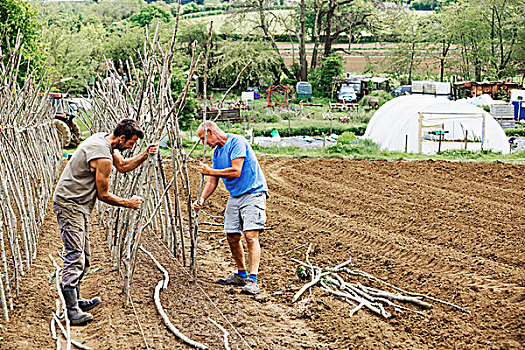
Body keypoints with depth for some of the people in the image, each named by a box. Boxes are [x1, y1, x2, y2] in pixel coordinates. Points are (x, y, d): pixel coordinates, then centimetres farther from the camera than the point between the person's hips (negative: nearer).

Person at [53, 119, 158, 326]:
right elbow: (103, 194, -14)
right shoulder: (103, 157, -23)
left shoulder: (103, 140, 8)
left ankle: (74, 300, 22)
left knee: (82, 256, 14)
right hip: (70, 205, -11)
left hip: (78, 205, 11)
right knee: (75, 257, -15)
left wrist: (145, 155, 8)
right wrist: (129, 203, -2)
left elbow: (123, 166, 22)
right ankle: (73, 310, -17)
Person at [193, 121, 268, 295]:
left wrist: (210, 171, -12)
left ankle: (252, 280, -20)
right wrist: (202, 199, 0)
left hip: (253, 193, -9)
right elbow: (213, 181, 16)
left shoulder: (236, 142, -14)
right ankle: (241, 275, 23)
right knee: (232, 237, 8)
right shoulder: (217, 151, 13)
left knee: (251, 235, -18)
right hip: (235, 196, 9)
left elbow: (236, 171, -23)